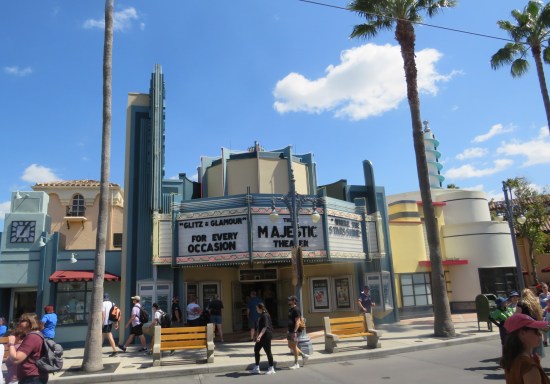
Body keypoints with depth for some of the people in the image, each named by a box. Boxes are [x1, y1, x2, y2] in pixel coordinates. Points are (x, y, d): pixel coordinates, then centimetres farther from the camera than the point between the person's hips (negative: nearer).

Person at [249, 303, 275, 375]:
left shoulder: (265, 316, -18)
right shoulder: (262, 315, 13)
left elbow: (265, 327, -27)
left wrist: (260, 335, -35)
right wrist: (258, 335, 29)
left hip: (266, 336, -10)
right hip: (262, 337, 10)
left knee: (268, 351, -2)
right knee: (256, 349, 11)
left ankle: (271, 368, 10)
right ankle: (256, 368, 19)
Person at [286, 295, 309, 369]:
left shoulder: (296, 310, -15)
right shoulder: (290, 309, 14)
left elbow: (297, 322, -19)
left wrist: (294, 332, -23)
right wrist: (288, 331, 20)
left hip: (294, 331, -10)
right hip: (290, 331, 10)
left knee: (294, 347, 0)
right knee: (290, 346, 14)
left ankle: (296, 364, 11)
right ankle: (304, 355, 26)